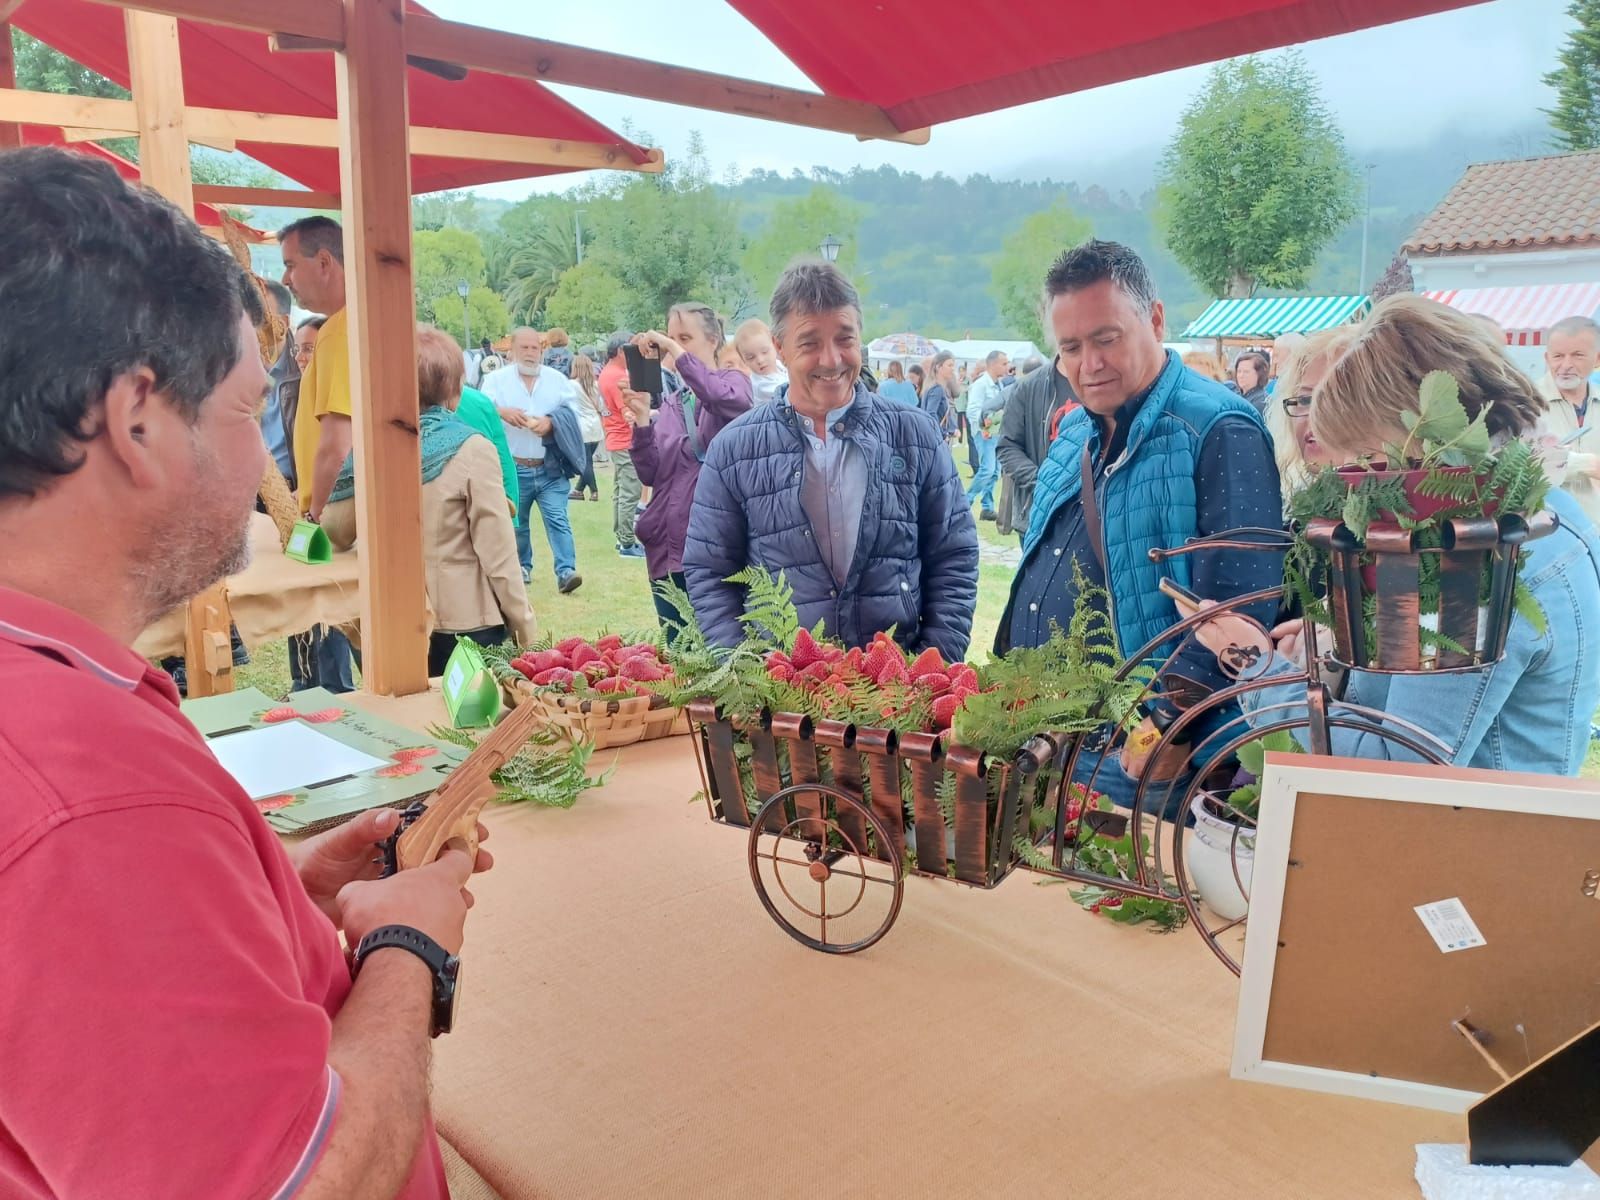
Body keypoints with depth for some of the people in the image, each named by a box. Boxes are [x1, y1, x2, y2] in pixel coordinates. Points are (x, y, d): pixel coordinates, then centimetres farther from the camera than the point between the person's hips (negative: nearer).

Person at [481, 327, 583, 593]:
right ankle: (522, 567, 31)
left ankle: (565, 572, -16)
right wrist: (501, 412, -29)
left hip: (550, 468, 0)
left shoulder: (557, 379, 9)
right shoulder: (497, 379, 3)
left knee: (558, 519, -11)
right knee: (516, 522, 13)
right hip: (513, 468, 0)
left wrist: (552, 422, -17)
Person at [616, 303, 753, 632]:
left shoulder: (734, 382, 4)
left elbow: (725, 400, -23)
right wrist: (642, 421, -6)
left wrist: (677, 352, -22)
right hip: (668, 547, 5)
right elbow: (650, 473, 7)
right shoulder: (669, 399, 16)